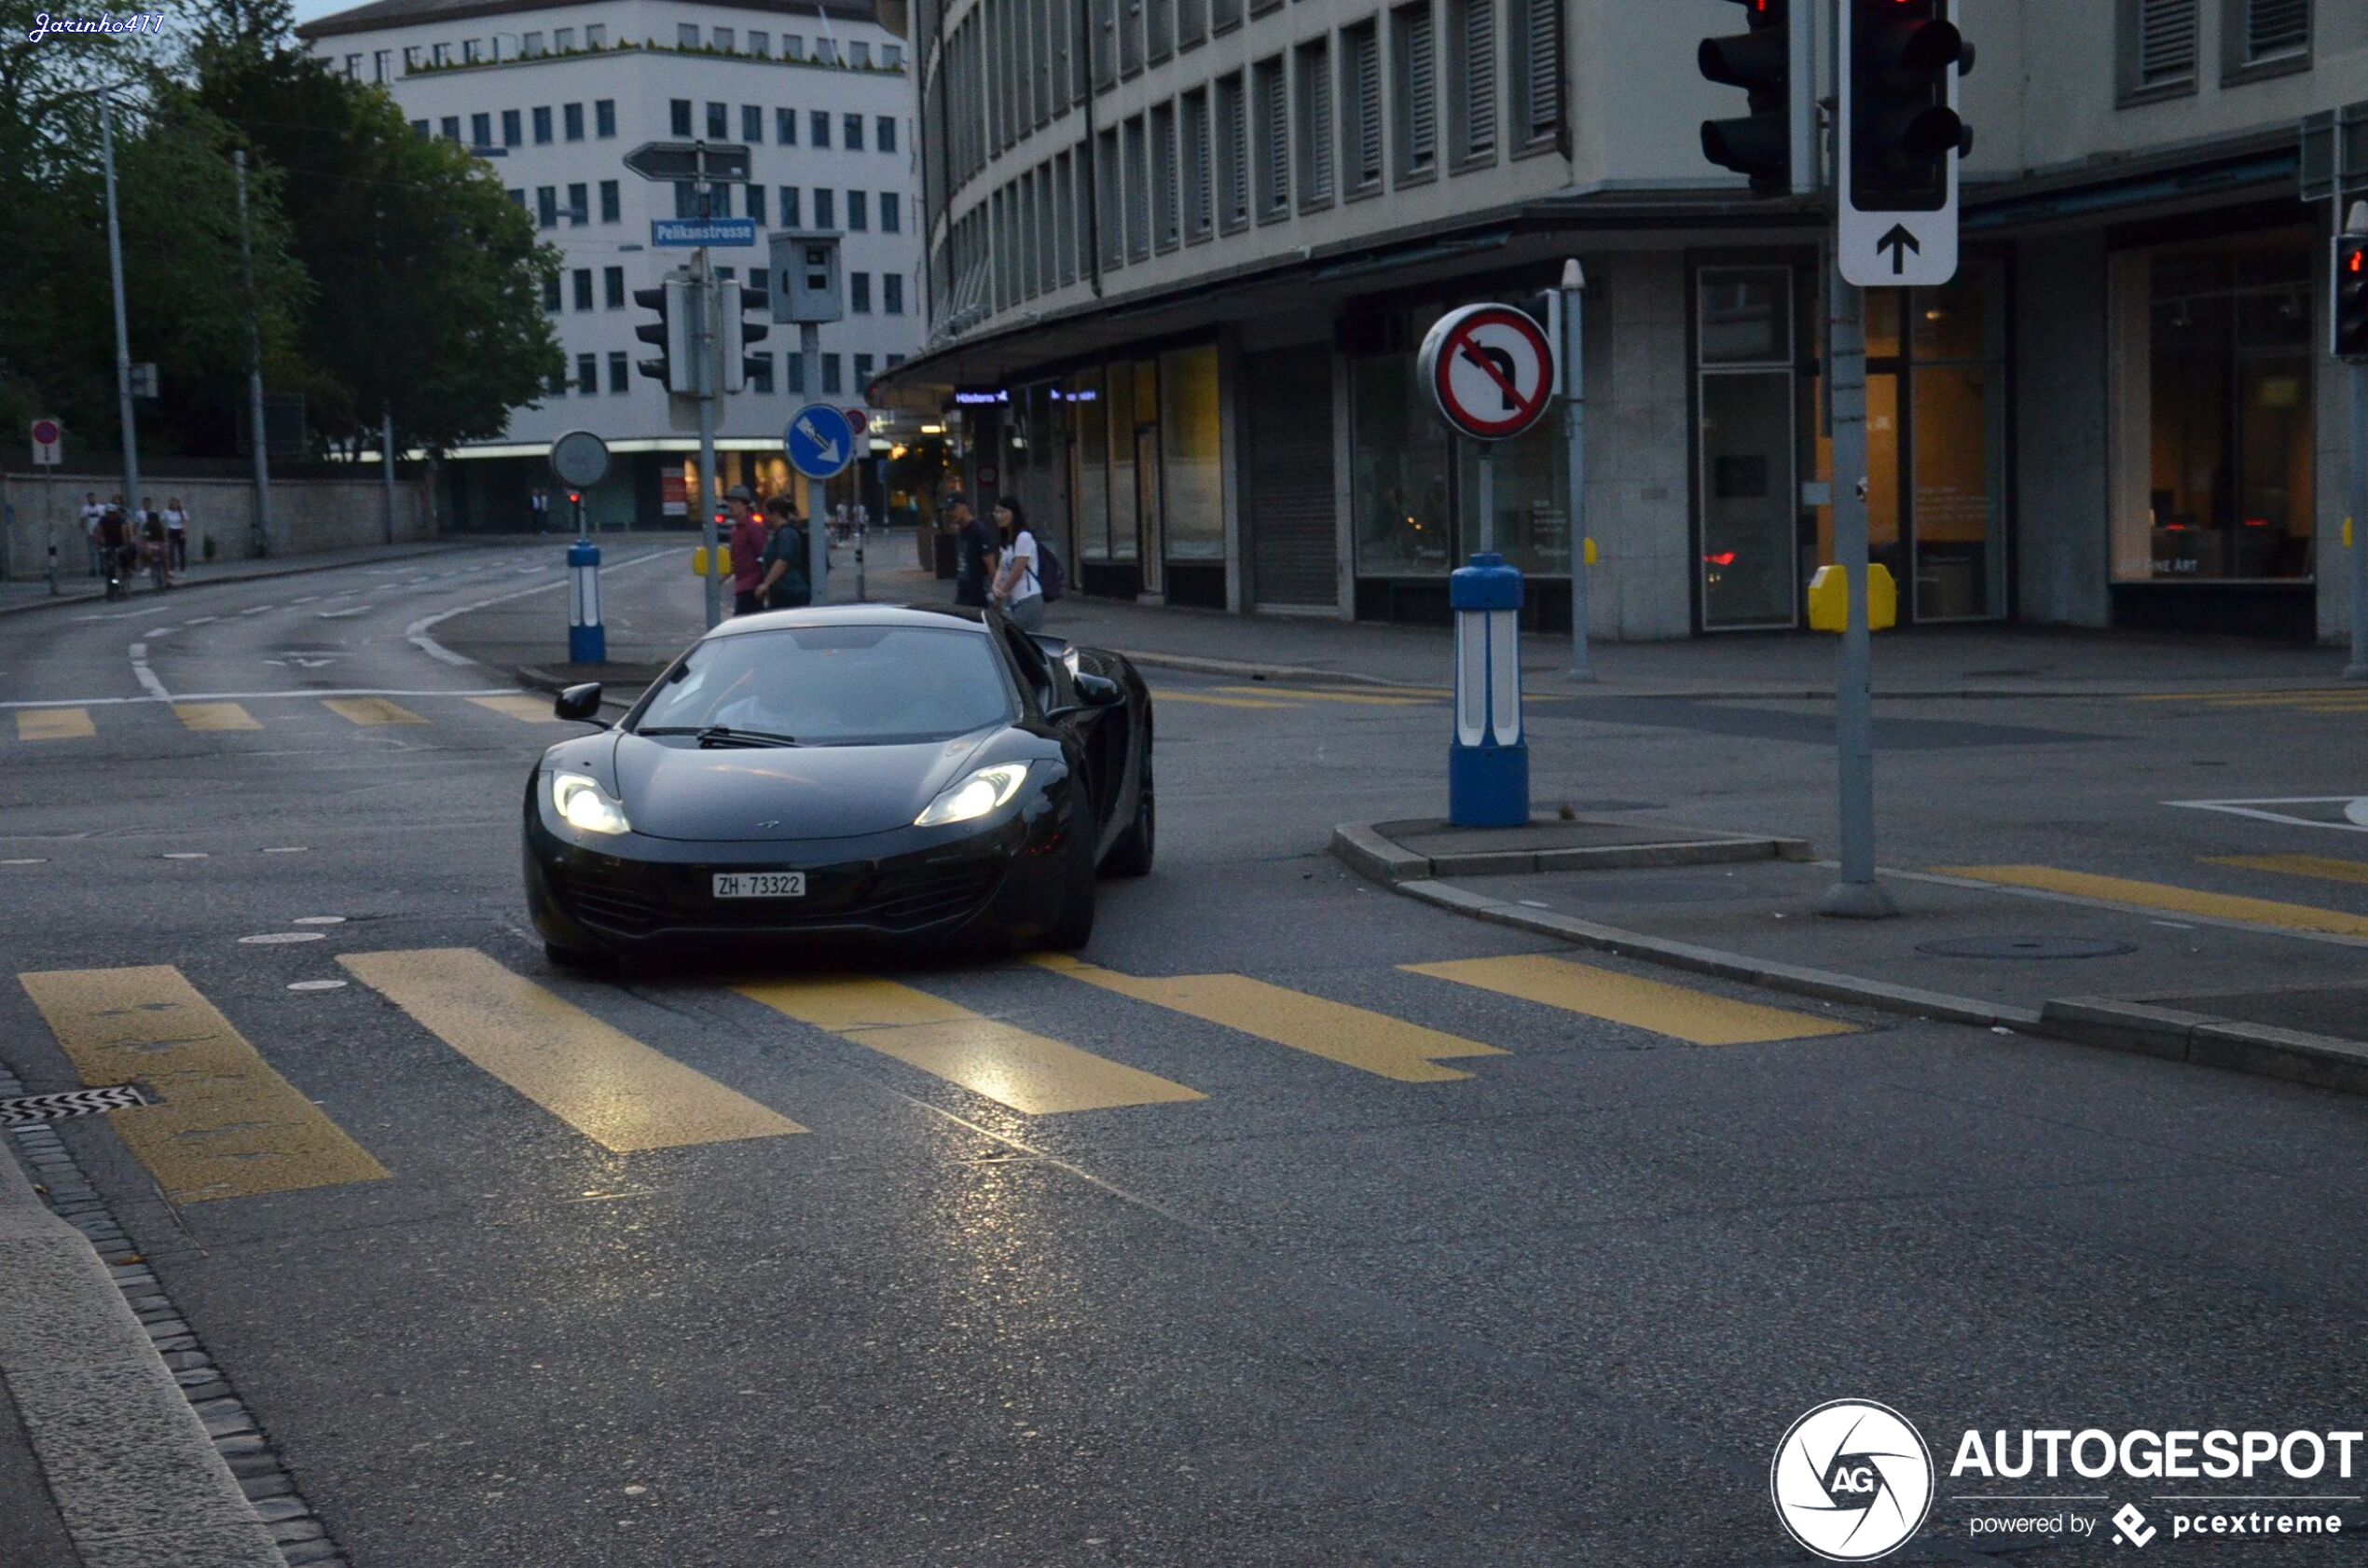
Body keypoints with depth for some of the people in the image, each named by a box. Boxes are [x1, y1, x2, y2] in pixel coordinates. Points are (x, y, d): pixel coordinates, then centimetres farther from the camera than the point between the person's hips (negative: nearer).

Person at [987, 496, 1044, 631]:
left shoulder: (1024, 538, -10)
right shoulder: (1007, 541, 17)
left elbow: (1017, 572, -13)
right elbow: (1002, 569, 11)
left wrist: (1001, 594, -7)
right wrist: (996, 587, -8)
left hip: (1028, 600, -9)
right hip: (1015, 602, 9)